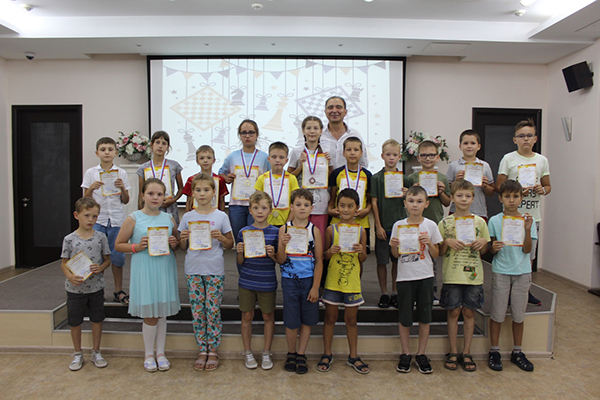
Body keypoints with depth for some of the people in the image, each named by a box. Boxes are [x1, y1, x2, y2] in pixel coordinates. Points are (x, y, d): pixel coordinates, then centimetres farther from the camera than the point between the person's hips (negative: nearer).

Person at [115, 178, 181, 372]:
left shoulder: (169, 218, 6)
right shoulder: (133, 218, -3)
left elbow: (178, 244, 16)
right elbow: (118, 245, 1)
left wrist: (174, 243, -6)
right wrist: (137, 247, -15)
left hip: (165, 269, 3)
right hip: (144, 269, -3)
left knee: (162, 313, 11)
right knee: (150, 314, 3)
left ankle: (160, 353, 27)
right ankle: (149, 354, 23)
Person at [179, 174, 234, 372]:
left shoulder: (221, 216, 0)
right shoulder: (188, 217, 5)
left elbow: (230, 244, 5)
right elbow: (183, 247, 10)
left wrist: (220, 237, -14)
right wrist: (183, 239, -10)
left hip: (215, 270, -2)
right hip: (193, 271, 2)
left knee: (213, 310, 2)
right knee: (197, 311, 6)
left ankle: (213, 350, 17)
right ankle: (202, 350, 21)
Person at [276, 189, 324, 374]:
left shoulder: (314, 230, -2)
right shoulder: (284, 229, -2)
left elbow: (319, 261, -1)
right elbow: (280, 261, -1)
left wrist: (315, 287, -5)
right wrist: (283, 245, -21)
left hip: (309, 280, 1)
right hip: (289, 280, 0)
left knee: (307, 319, 9)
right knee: (291, 321, 7)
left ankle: (301, 355, 27)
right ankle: (291, 353, 30)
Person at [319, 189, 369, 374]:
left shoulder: (360, 230, 0)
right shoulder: (331, 229, -4)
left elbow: (363, 259, 4)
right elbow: (324, 256, 2)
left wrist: (361, 251, -17)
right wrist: (330, 251, -19)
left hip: (352, 281, 1)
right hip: (333, 280, -1)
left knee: (351, 319, 12)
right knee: (330, 318, 10)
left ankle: (353, 356, 26)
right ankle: (327, 354, 25)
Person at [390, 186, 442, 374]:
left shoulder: (431, 225, 0)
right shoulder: (398, 225, 0)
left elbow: (436, 255, 3)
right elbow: (396, 255, 5)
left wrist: (429, 243, -15)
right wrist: (393, 246, -15)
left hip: (425, 276, 0)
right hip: (405, 276, 0)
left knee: (425, 316, 7)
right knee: (404, 317, 6)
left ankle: (421, 354, 23)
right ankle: (405, 353, 23)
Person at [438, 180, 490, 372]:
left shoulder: (479, 222, 5)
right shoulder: (445, 223, 0)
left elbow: (483, 252, 12)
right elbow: (439, 252, 3)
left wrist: (483, 243, -8)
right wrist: (448, 242, -15)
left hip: (473, 275, 1)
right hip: (452, 275, -1)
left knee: (469, 312, 8)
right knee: (453, 312, 5)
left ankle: (466, 353, 21)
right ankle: (453, 352, 18)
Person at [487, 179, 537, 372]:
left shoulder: (527, 220, 2)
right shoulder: (495, 221, -2)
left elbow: (527, 250, -3)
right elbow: (490, 250, 1)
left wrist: (527, 230, -16)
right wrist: (493, 248, -21)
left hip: (522, 271, 2)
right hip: (501, 271, -1)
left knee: (519, 314, 10)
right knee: (497, 313, 3)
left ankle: (517, 352, 26)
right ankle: (494, 352, 17)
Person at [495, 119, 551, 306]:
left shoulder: (542, 160, 8)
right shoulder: (508, 159, -2)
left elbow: (548, 186, 16)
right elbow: (499, 186, -3)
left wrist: (543, 190, -7)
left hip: (533, 215, 4)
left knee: (529, 254, 12)